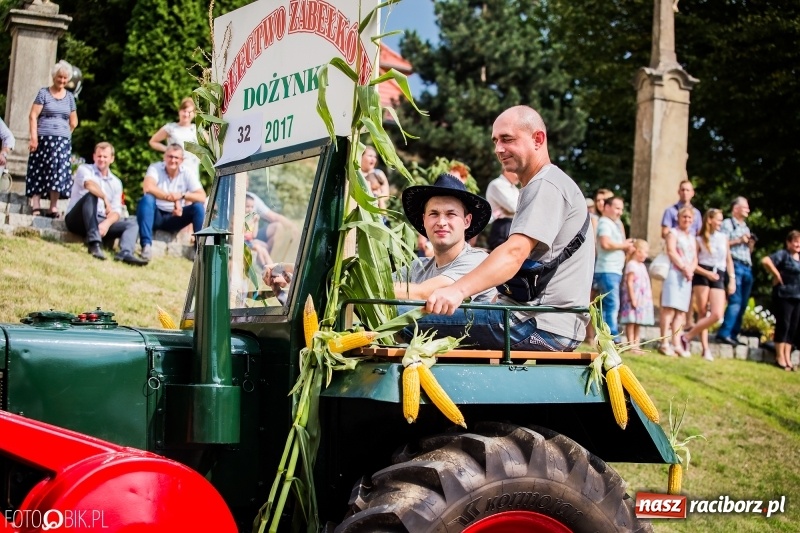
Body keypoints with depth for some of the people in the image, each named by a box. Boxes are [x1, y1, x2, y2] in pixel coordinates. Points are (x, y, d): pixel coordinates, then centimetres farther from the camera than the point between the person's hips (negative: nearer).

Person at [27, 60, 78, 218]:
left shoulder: (70, 97, 12)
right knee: (39, 171, -4)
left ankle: (53, 208, -6)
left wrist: (64, 134, 12)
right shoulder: (44, 93, 2)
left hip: (62, 140, 3)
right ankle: (36, 206, -5)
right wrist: (34, 137, -12)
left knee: (58, 171, -6)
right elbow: (33, 116, -4)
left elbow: (73, 122, 19)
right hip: (43, 138, -3)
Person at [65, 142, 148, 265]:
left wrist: (107, 223, -17)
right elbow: (89, 184, -23)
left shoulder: (116, 182, 15)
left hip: (101, 222, 5)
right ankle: (94, 244, -43)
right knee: (91, 195, -31)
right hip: (77, 220, -5)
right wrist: (105, 199, -35)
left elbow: (116, 210, 3)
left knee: (132, 224, -11)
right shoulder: (84, 169, 3)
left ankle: (125, 254, -43)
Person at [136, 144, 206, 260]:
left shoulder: (187, 174, -4)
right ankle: (146, 245, -35)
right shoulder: (155, 168, -10)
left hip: (175, 218, 2)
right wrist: (173, 199, -36)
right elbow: (148, 187, -30)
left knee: (199, 207, -20)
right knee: (147, 199, -32)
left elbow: (202, 197, -15)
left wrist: (182, 195, -33)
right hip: (155, 216, -2)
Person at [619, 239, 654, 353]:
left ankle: (636, 345, 11)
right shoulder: (631, 265, -11)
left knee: (637, 323, 9)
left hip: (642, 299, 9)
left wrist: (648, 296, 16)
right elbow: (629, 282, -16)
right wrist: (633, 299, -20)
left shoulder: (642, 266, 17)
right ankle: (631, 346, -6)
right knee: (631, 322, -5)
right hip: (633, 298, -9)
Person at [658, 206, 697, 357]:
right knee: (669, 308, -12)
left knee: (681, 311, 3)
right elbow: (671, 252, -10)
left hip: (687, 276, 7)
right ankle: (664, 344, -15)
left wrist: (690, 269, -5)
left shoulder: (692, 238, 22)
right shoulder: (673, 233, 3)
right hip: (674, 273, -7)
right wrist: (684, 268, -15)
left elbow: (695, 258, 15)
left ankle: (677, 344, 2)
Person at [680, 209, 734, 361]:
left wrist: (732, 279, 10)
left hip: (718, 279, 3)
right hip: (702, 277, -3)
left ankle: (687, 336, -4)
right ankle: (705, 349, 4)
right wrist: (707, 273, -16)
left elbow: (729, 260, 19)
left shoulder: (724, 238, 13)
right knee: (702, 314, -2)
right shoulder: (699, 240, 1)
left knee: (717, 315, -13)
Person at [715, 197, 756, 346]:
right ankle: (724, 333, -19)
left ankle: (733, 334, 8)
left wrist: (751, 244, 8)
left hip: (747, 267, 8)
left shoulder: (746, 228, 25)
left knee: (742, 304, 5)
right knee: (735, 301, -17)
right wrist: (738, 240, -10)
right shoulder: (727, 224, 1)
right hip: (734, 265, -8)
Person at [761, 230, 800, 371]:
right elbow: (765, 260, -21)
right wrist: (777, 275, -14)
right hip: (784, 296, -7)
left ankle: (787, 358, 13)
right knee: (783, 325, -5)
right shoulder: (783, 254, -8)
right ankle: (780, 358, 2)